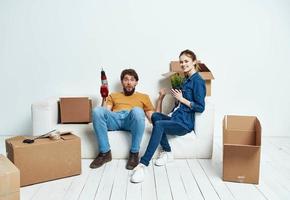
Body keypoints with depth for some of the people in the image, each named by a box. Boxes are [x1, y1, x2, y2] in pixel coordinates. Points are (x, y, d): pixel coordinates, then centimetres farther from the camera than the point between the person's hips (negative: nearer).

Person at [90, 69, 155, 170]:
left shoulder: (143, 97, 30)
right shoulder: (113, 95, 33)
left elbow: (152, 117, 19)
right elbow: (105, 110, 17)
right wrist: (105, 98, 4)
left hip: (132, 119, -1)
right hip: (114, 118, 2)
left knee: (137, 110, -38)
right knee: (97, 110, -31)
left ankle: (134, 153, -25)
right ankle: (105, 152, -20)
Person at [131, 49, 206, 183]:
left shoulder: (198, 81, -6)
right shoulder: (187, 80, 21)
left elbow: (200, 108, -12)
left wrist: (181, 99, -11)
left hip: (185, 123, -8)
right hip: (176, 118, 8)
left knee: (159, 125, -31)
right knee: (155, 116, -20)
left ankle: (143, 164, -35)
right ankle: (167, 153, -11)